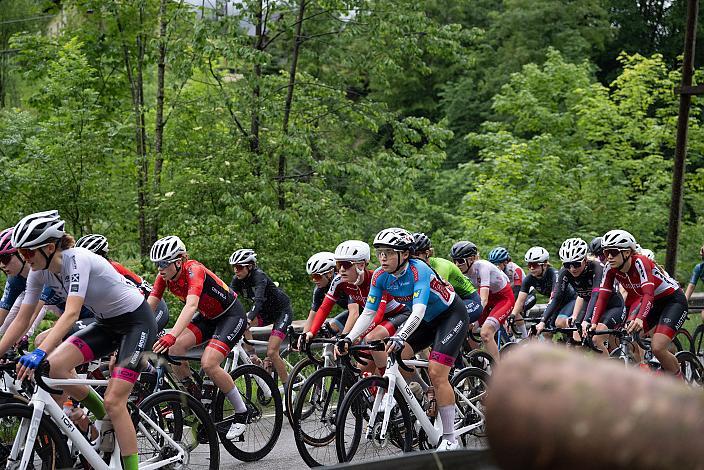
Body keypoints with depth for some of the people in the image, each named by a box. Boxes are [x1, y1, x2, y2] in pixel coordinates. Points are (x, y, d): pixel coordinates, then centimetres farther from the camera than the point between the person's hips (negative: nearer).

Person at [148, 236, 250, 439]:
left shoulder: (194, 270, -30)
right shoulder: (165, 276, -9)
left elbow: (191, 305, -46)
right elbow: (148, 307, -12)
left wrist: (172, 335, -60)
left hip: (231, 315, -7)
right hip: (207, 317, 7)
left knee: (208, 363, -24)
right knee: (175, 348, -18)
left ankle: (242, 413, -7)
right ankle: (194, 399, 1)